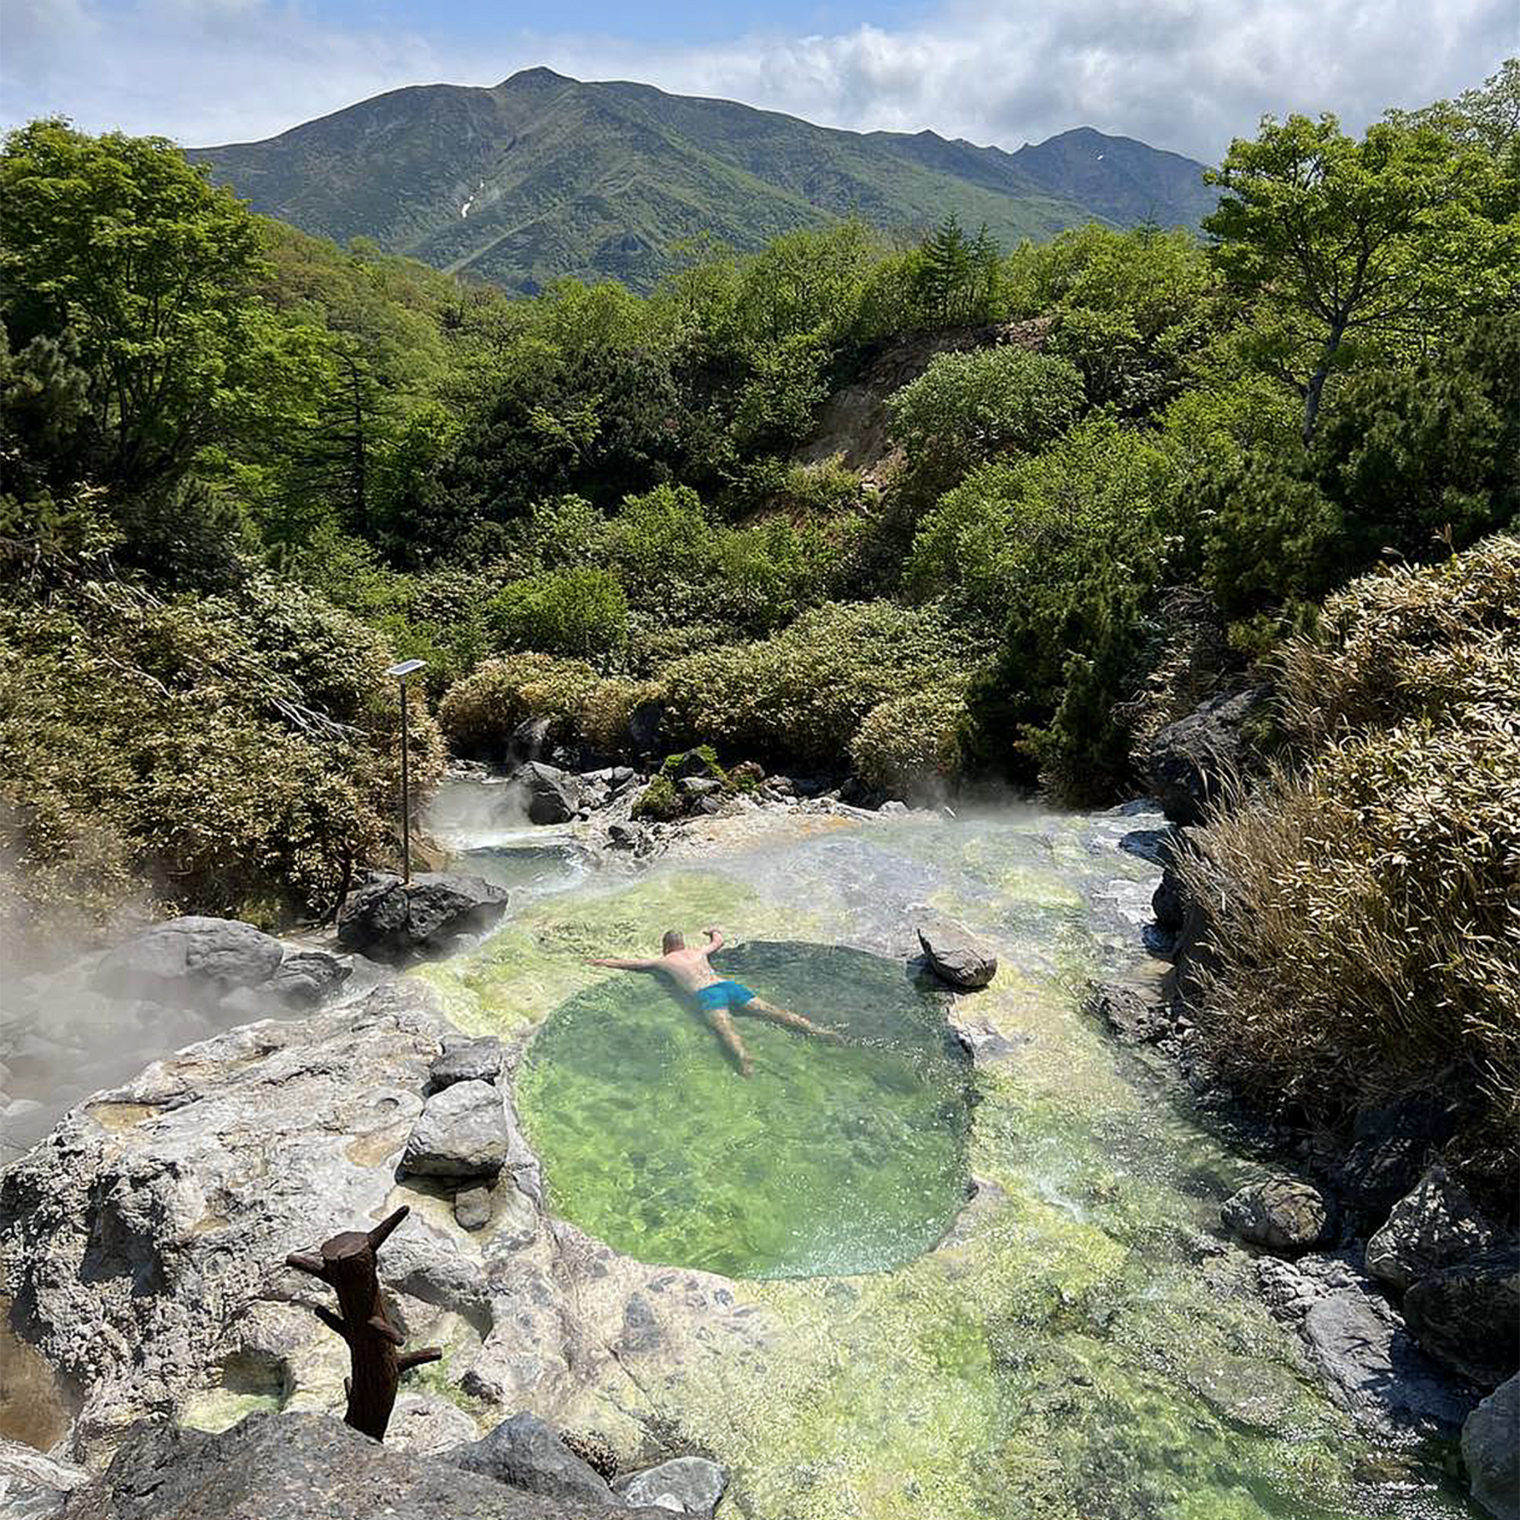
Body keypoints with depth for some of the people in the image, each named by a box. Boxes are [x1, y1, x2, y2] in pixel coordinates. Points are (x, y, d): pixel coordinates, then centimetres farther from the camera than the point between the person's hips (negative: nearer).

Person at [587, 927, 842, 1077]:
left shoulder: (663, 961, 23)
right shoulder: (698, 953, 34)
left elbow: (628, 963, 29)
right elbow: (718, 941, 54)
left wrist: (601, 961, 45)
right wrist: (714, 931, 77)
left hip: (707, 994, -5)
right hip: (728, 985, 5)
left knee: (724, 1027, -31)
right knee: (772, 1011, -7)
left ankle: (743, 1056, -62)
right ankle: (819, 1030, -21)